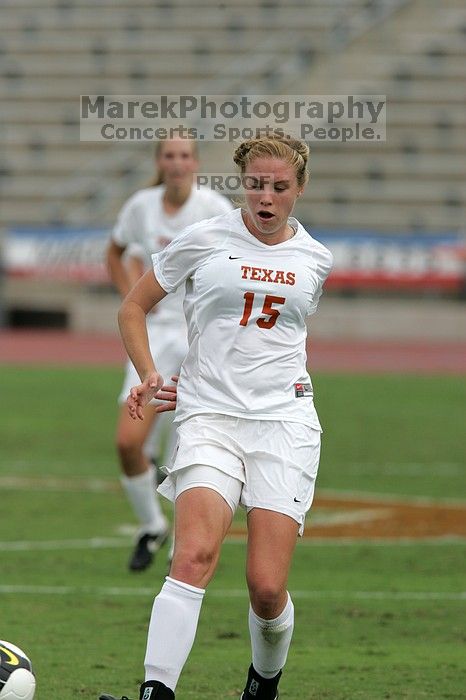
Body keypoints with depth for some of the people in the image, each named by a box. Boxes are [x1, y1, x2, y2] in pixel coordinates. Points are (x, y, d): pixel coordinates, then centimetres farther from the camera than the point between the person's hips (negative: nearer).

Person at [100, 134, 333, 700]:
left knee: (267, 588, -6)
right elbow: (133, 307, 10)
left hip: (284, 420, 2)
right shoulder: (204, 240, 2)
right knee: (195, 555, -26)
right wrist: (149, 375, -3)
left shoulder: (314, 259, 11)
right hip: (208, 416, -2)